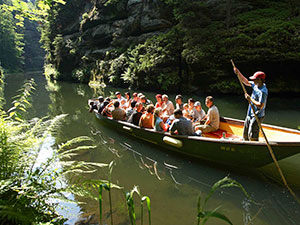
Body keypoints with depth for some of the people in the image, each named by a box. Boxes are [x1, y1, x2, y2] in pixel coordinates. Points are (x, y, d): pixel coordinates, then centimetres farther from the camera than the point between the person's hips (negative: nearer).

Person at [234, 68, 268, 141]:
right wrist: (238, 73, 5)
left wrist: (250, 99, -22)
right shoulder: (256, 85, 3)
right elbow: (246, 82, 15)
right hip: (250, 115, 9)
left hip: (257, 116, -9)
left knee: (252, 137, -10)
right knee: (245, 135, 17)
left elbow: (260, 106, -29)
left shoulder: (263, 91, -23)